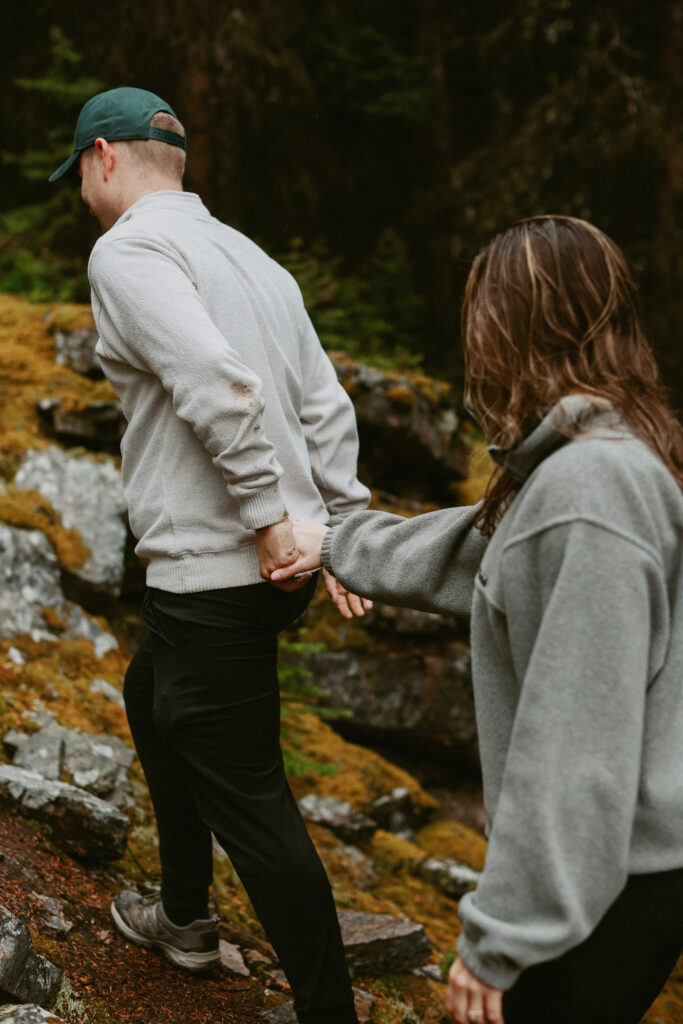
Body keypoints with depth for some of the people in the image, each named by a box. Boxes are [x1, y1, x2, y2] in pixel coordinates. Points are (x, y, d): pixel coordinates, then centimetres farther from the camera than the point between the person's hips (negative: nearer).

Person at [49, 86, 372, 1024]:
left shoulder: (127, 251, -10)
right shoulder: (251, 257, 17)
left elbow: (221, 387, -26)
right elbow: (328, 409, 14)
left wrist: (269, 518, -19)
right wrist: (346, 533, 13)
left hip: (215, 575, -10)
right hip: (275, 565, 10)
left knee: (247, 799, -2)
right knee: (151, 700, 30)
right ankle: (185, 917, 43)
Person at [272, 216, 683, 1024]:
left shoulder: (589, 488, -26)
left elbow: (580, 743, -27)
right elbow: (473, 548, 23)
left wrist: (501, 937, -21)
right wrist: (335, 546, 34)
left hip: (613, 884, -9)